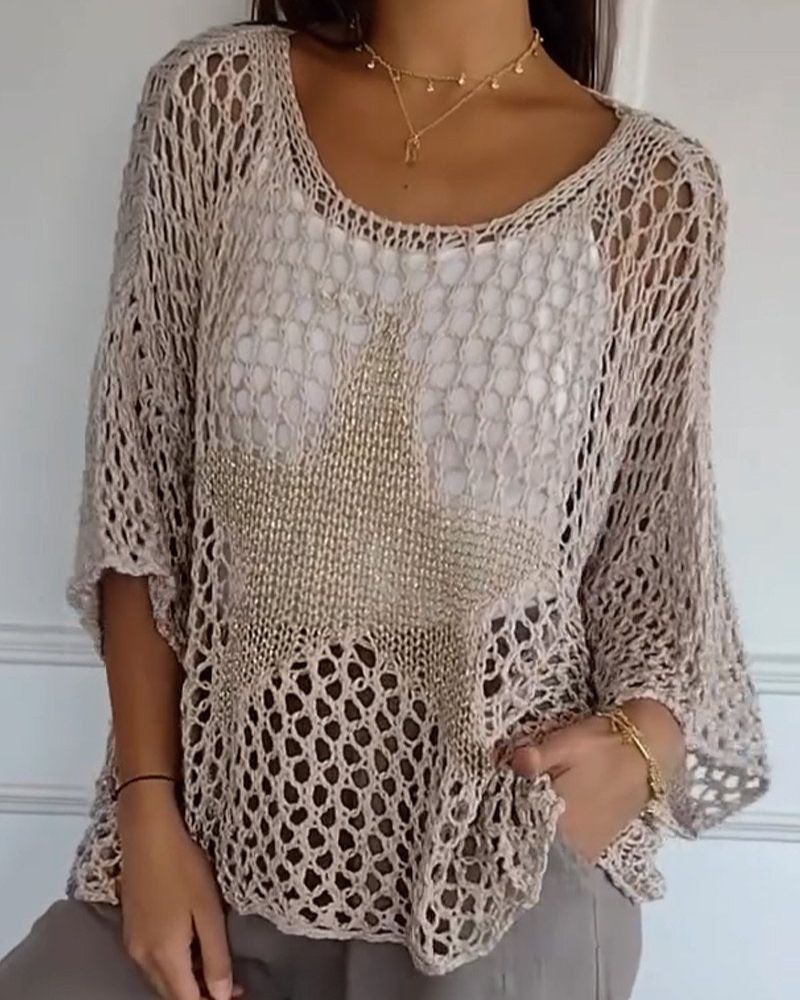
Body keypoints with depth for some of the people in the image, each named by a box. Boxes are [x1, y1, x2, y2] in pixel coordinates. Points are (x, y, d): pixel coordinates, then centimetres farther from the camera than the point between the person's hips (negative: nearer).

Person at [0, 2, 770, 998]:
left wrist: (651, 738, -16)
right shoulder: (214, 98, -4)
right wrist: (148, 806, -5)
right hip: (216, 837, 2)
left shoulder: (656, 192, -6)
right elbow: (135, 487, -2)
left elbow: (657, 540, 3)